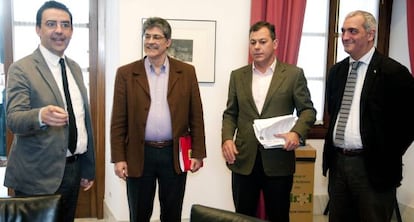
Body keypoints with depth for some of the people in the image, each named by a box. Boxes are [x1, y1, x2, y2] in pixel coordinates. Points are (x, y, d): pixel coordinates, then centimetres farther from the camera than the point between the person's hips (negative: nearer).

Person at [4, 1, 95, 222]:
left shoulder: (75, 68, 10)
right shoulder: (21, 69, -10)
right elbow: (13, 119, -18)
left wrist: (88, 168, 15)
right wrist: (41, 116, -40)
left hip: (73, 169, 6)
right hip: (38, 174, -6)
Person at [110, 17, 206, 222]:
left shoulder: (186, 72, 3)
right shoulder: (126, 73, 1)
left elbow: (196, 117, 3)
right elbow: (118, 121, 0)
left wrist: (198, 153, -1)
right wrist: (119, 158, -5)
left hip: (175, 155, 1)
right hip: (139, 155, 0)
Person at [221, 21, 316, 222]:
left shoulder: (294, 74, 1)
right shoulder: (238, 75, 10)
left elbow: (308, 110, 0)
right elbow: (230, 113, 11)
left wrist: (297, 132, -19)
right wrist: (227, 139, -7)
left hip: (278, 160, -2)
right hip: (243, 159, 3)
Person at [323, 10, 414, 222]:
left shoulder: (393, 72, -11)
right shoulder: (336, 71, 10)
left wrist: (389, 155, -7)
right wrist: (332, 144, 11)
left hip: (372, 165, -6)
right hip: (337, 161, 6)